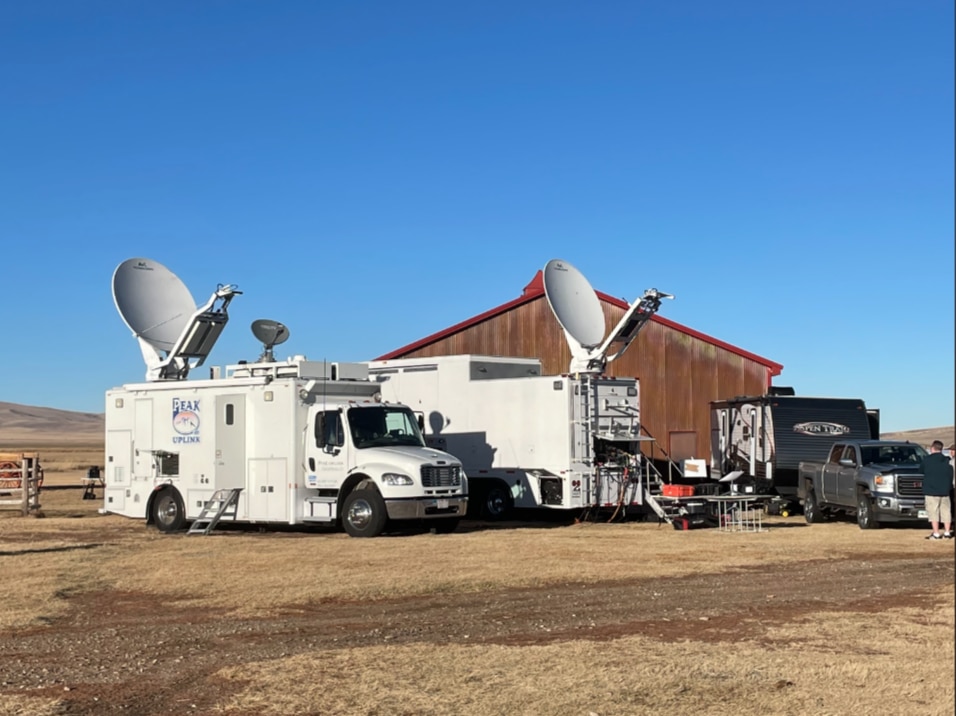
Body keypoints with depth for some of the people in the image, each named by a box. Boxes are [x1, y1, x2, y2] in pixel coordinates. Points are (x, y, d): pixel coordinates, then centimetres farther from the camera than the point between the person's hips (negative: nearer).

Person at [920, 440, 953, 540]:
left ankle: (936, 534, -7)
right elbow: (950, 476, 13)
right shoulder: (947, 461, 10)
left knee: (933, 512, -4)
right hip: (945, 491, 5)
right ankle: (947, 533, 10)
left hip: (931, 491, -5)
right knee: (945, 512, 9)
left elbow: (922, 471, 5)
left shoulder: (927, 460, -5)